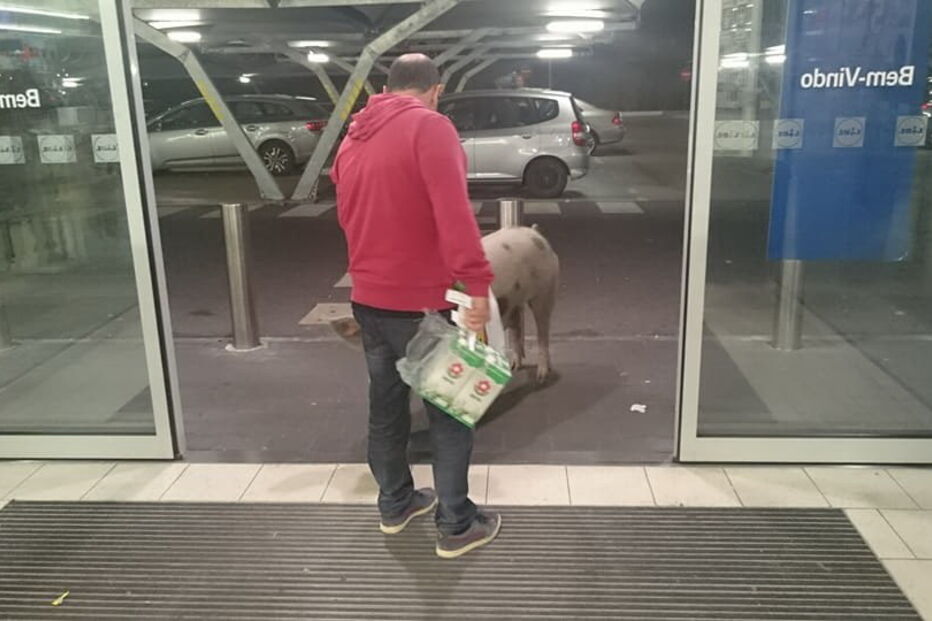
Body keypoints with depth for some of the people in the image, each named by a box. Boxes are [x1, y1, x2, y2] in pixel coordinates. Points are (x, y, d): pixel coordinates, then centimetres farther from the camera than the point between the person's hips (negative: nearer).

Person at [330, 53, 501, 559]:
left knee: (386, 406, 19)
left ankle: (394, 504, 33)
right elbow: (454, 214, -24)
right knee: (450, 414, 6)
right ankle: (456, 527, 14)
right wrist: (477, 283, -24)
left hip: (368, 298, 7)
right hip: (422, 301, -7)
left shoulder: (353, 137, 11)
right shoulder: (429, 126, -13)